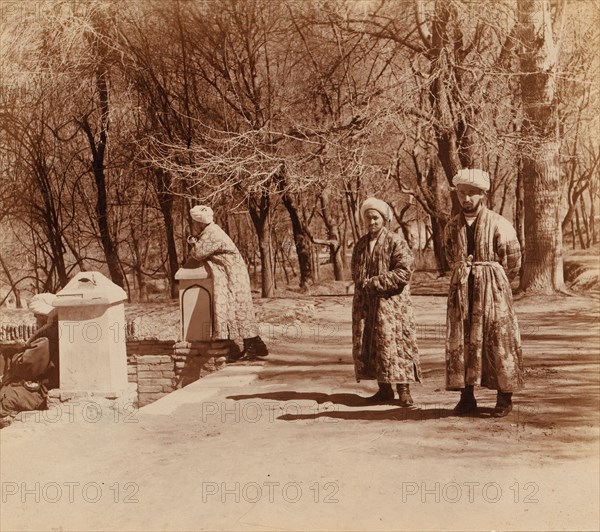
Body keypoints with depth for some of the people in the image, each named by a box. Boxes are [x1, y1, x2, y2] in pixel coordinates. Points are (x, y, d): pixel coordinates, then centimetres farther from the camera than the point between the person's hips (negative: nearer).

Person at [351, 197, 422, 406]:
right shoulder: (361, 244, 14)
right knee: (367, 346, 5)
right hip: (365, 304, 6)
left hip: (391, 303, -6)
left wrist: (374, 283, -15)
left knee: (394, 344, -8)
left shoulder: (396, 242, -5)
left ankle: (403, 390, 0)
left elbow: (404, 272, -14)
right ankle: (384, 390, 15)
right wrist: (362, 284, 0)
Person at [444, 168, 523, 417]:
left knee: (498, 340, 0)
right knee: (460, 340, 2)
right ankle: (467, 397, 11)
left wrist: (495, 281, 7)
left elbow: (513, 258, -1)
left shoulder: (498, 223, -6)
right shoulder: (452, 226, 7)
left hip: (492, 287, -4)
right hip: (461, 289, 4)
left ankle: (504, 398, 10)